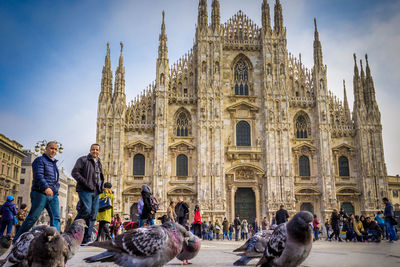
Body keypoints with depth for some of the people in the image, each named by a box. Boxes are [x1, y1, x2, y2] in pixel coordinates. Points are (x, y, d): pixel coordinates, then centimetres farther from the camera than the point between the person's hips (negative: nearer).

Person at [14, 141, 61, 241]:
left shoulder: (54, 163, 22)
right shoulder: (40, 160, -1)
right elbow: (38, 176, -17)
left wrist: (56, 186, 9)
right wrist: (46, 187, -32)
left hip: (53, 195, 7)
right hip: (41, 193, -7)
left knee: (56, 218, -5)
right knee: (33, 217, -3)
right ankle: (16, 239, 9)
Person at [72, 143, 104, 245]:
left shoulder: (99, 163, 23)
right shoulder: (83, 160, 3)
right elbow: (74, 172, -7)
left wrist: (101, 186, 13)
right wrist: (86, 183, -16)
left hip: (96, 192, 7)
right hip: (85, 190, -7)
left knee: (93, 215, 1)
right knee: (86, 210, -22)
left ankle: (86, 239, 3)